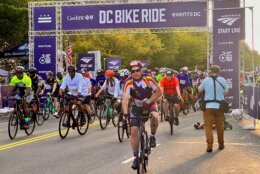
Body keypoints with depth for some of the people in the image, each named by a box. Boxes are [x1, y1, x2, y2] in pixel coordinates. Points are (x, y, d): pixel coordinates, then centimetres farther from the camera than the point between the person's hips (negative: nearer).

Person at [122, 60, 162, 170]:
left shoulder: (148, 79, -20)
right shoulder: (129, 83, -21)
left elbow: (159, 92, -15)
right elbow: (125, 98, -31)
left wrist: (149, 101, -28)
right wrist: (125, 113, -44)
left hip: (150, 104, -1)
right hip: (137, 107, 1)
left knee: (155, 116, -34)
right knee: (134, 131, -8)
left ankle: (152, 136, -7)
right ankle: (136, 157, 5)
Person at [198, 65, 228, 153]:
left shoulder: (206, 80, -4)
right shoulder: (223, 80, 0)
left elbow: (199, 90, 8)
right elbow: (225, 92, 7)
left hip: (208, 106, -2)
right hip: (219, 106, 2)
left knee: (208, 126, 1)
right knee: (220, 126, 15)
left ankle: (209, 146, -7)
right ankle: (221, 144, 27)